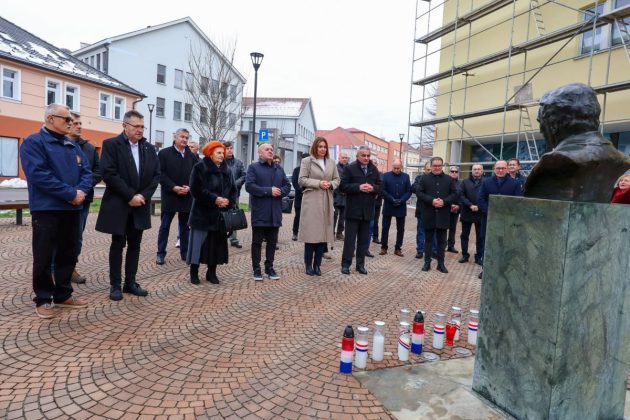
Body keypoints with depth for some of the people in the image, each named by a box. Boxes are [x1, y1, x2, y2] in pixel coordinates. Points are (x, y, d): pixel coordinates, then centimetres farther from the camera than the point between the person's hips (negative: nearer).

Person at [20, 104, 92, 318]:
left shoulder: (73, 145, 14)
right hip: (47, 209, -6)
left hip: (72, 209, 7)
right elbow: (39, 174, -18)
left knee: (69, 254, 12)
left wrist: (81, 191, -13)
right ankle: (43, 299, 15)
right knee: (44, 256, 3)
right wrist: (71, 193, -20)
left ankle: (63, 295, 24)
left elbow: (86, 171, 7)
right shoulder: (33, 142, -7)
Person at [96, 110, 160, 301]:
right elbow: (108, 174, -15)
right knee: (118, 245, 5)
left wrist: (143, 195, -9)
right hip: (118, 205, -4)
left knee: (135, 245, 10)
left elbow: (156, 175, 5)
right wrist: (130, 195, -17)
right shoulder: (111, 144, -5)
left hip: (140, 205, 5)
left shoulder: (149, 148, 10)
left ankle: (130, 282, 21)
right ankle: (115, 285, 15)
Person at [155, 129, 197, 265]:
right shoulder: (164, 153, -1)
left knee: (185, 226, 10)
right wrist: (173, 187, -16)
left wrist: (189, 187, -9)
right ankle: (160, 253, 12)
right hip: (170, 195, -3)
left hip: (187, 196, 3)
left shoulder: (191, 156, 9)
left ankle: (185, 252, 19)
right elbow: (160, 174, -8)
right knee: (165, 226, 4)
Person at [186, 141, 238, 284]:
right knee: (199, 243, -1)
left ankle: (212, 272, 18)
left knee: (217, 243, 6)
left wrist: (229, 201, -9)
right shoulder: (200, 168, -3)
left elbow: (234, 190, 10)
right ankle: (194, 273, 12)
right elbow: (196, 190, -12)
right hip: (202, 213, -4)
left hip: (221, 214, 5)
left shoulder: (227, 170, 12)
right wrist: (214, 199, -18)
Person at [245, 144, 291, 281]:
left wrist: (281, 191, -10)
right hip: (259, 212, -5)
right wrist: (269, 191, -18)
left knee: (272, 242, 11)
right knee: (257, 242, 4)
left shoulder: (279, 169, 16)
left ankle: (269, 267, 23)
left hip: (275, 212, 5)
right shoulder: (253, 167, -2)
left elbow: (287, 186, 13)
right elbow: (249, 186, -15)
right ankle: (256, 269, 14)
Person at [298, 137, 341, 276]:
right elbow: (302, 180, -6)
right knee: (311, 232, -3)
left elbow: (337, 179, 16)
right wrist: (318, 183, -14)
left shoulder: (331, 163, 14)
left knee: (323, 232, 5)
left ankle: (317, 264, 14)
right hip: (312, 200, -4)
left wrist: (331, 184, -6)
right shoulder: (307, 161, 1)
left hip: (327, 201, 5)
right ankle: (308, 264, 7)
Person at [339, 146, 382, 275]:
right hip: (353, 209, -4)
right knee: (350, 238, 1)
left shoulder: (374, 170, 10)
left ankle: (360, 264, 18)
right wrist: (358, 187, -19)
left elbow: (380, 187, 11)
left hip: (367, 210, 4)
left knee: (364, 239, 9)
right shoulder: (350, 168, -3)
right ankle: (345, 264, 9)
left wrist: (373, 188, -11)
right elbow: (343, 186, -8)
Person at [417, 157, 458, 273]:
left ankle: (441, 263, 15)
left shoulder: (449, 179, 6)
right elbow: (419, 193, -3)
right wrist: (431, 200, -17)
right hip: (429, 214, -1)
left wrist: (444, 201, -15)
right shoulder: (424, 178, 4)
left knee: (442, 240, 7)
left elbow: (454, 194, 2)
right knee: (428, 239, 8)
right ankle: (427, 262, 16)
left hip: (443, 215, 1)